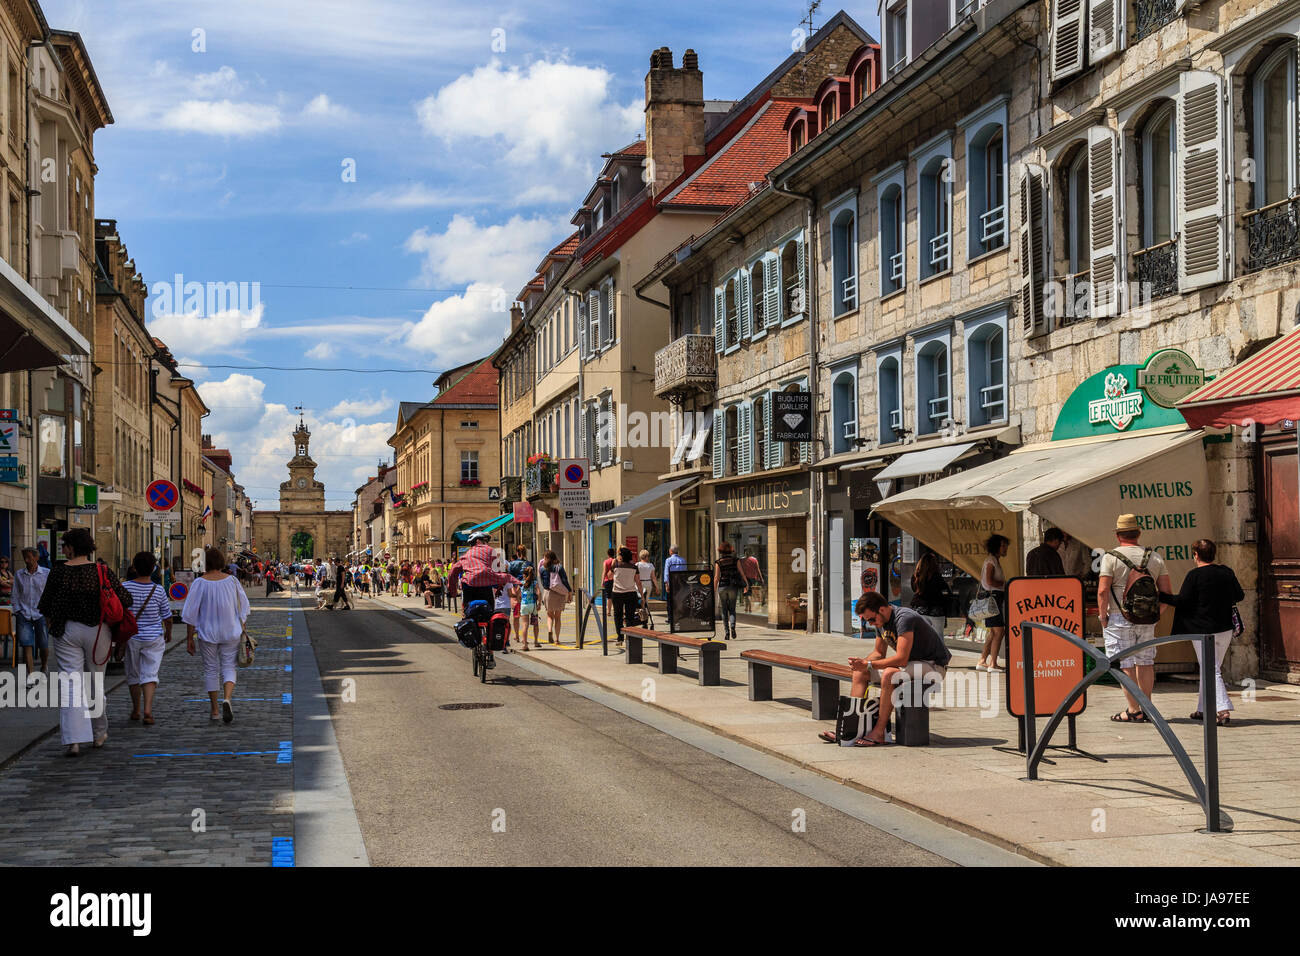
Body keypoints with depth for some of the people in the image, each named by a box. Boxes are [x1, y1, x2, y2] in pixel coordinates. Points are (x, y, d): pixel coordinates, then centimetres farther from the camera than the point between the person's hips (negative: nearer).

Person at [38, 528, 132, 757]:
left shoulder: (59, 571, -7)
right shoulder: (103, 571, -5)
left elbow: (45, 605, -2)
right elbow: (125, 599, -6)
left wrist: (53, 621, 18)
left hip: (67, 632, -1)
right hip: (97, 631, 2)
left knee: (70, 684, -2)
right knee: (95, 682, 17)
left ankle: (74, 740, -12)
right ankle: (99, 733, 30)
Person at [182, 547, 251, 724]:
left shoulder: (200, 583, -10)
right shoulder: (232, 581, -4)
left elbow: (190, 613, -8)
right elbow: (243, 608, 4)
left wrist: (189, 638, -1)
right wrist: (242, 630, 15)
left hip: (207, 633, -1)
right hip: (231, 633, 1)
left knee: (211, 669, 12)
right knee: (229, 667, 7)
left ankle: (215, 710, 16)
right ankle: (227, 699, -19)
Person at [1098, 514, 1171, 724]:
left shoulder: (1111, 558, -7)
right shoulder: (1155, 557, 7)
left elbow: (1103, 591, -15)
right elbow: (1166, 592, 4)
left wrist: (1103, 617, -5)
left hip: (1119, 618, -4)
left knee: (1125, 664, 0)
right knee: (1145, 662, 14)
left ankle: (1134, 711, 0)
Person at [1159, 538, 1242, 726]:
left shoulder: (1195, 575, -12)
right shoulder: (1226, 572, 5)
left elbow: (1182, 601, -12)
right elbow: (1239, 596, 11)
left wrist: (1159, 596, -1)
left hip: (1203, 630, -6)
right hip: (1225, 629, 6)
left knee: (1212, 671, -7)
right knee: (1209, 669, 17)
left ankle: (1223, 709, -20)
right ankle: (1203, 709, 24)